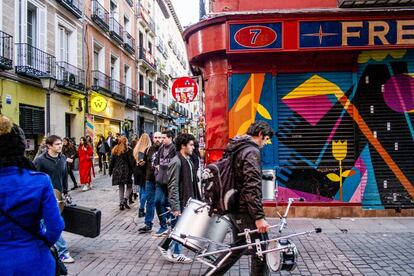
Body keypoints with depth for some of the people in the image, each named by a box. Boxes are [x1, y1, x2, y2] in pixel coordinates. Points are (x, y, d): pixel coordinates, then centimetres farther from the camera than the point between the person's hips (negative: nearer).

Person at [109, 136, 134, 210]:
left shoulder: (115, 150, 8)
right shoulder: (128, 150, -7)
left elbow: (112, 161, 11)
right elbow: (131, 162, -10)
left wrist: (110, 171, 17)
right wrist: (132, 170, -5)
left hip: (117, 171, 5)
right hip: (126, 171, -5)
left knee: (121, 188, 12)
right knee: (129, 187, 6)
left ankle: (121, 204, 11)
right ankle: (124, 200, -13)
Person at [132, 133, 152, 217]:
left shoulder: (136, 149, 4)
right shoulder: (148, 149, -15)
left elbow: (133, 161, 8)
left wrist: (135, 171, 11)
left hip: (137, 171, 7)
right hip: (144, 172, -6)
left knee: (141, 189, 17)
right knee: (144, 191, -1)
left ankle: (142, 208, 25)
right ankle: (141, 209, -2)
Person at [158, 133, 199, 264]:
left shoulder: (189, 160, 9)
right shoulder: (176, 162, -18)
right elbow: (173, 187, -20)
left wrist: (196, 199, 15)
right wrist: (176, 207, -21)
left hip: (188, 200, 8)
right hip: (180, 201, -8)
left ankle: (176, 254, 23)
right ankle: (165, 247, 19)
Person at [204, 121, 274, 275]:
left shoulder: (237, 149, 13)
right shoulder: (252, 151, -17)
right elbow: (252, 187, -25)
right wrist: (259, 216, -24)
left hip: (235, 209, 10)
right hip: (246, 211, -10)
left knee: (238, 247, 21)